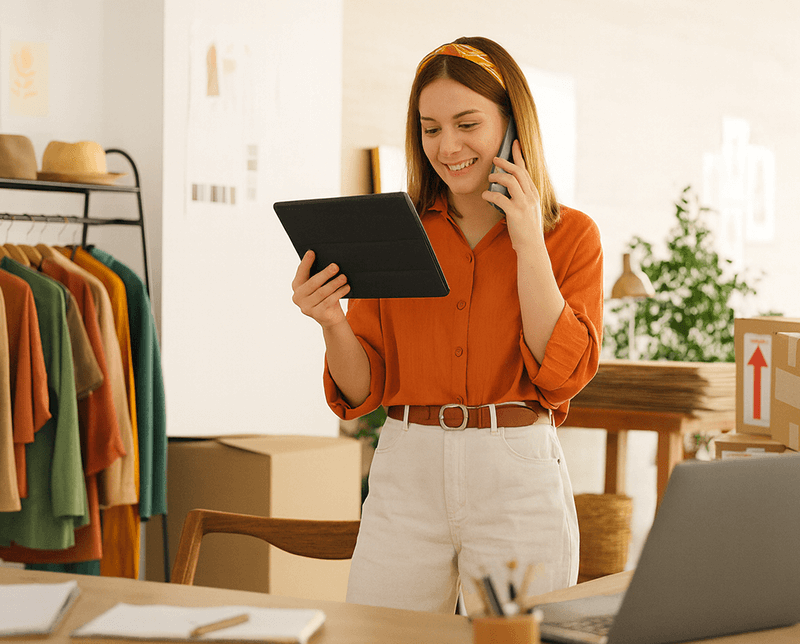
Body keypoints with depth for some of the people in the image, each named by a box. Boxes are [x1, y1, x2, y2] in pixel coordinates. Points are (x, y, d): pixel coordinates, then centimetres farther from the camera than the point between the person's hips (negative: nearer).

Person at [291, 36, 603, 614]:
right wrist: (333, 323, -14)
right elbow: (362, 393, 6)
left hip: (517, 479, -1)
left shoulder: (570, 236, 4)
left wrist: (529, 242, -9)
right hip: (407, 474, 2)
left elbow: (560, 375, -8)